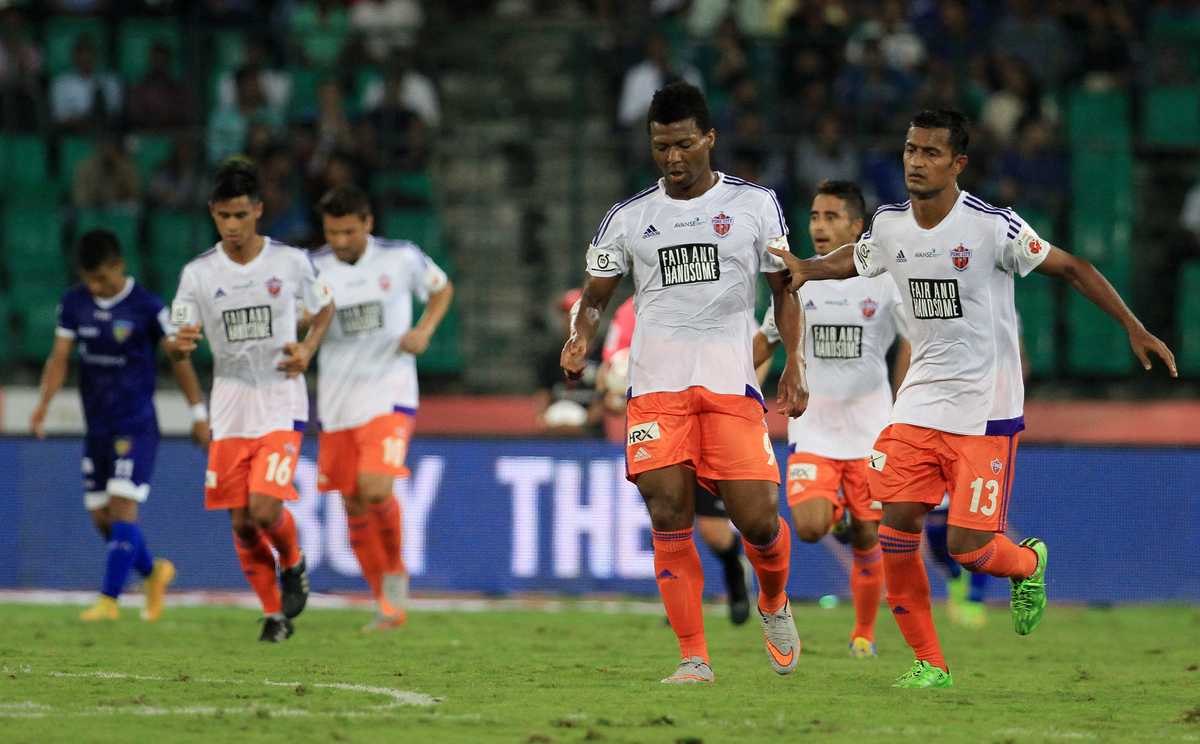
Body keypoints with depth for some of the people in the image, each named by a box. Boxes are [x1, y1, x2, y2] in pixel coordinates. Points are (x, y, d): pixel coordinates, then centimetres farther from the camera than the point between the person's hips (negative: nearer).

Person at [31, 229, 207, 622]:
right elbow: (59, 357, 2)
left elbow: (178, 357, -2)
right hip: (97, 424, 6)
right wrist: (43, 404, -14)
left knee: (122, 508, -15)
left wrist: (199, 413, 2)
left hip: (136, 424, -6)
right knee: (102, 517, 9)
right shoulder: (74, 303, 2)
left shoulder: (146, 307, -11)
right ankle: (153, 572, 31)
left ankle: (109, 600, -14)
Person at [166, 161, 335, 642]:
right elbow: (179, 338, 0)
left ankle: (293, 565, 16)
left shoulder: (291, 262, -4)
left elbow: (324, 308, 13)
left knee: (265, 509, -17)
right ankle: (274, 614, 19)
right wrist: (181, 342, -25)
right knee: (242, 522, 1)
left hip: (282, 406, -2)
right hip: (230, 410, 2)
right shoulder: (198, 273, -2)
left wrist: (308, 350, -6)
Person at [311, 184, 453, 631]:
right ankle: (390, 604, 21)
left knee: (375, 489, -22)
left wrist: (424, 330, -2)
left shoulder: (401, 258, -4)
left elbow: (442, 288, 14)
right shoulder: (314, 269, -3)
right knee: (354, 506, 5)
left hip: (390, 396, -3)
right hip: (338, 403, 3)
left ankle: (395, 569, 5)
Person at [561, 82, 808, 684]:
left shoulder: (754, 204, 8)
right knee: (669, 517, -11)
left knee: (758, 520, -8)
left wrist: (794, 363, 0)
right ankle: (694, 658, -6)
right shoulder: (629, 218, 10)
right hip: (656, 385, 1)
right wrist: (580, 337, -7)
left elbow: (784, 290, 13)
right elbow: (594, 295, 15)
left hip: (731, 384, -1)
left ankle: (774, 605, 25)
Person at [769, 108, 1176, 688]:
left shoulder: (992, 227, -14)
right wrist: (806, 268, 1)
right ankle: (928, 664, 5)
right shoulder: (890, 226, 2)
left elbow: (1071, 268, -5)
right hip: (919, 401, 5)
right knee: (895, 530, -8)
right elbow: (847, 262, 23)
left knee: (967, 547, -9)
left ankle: (1028, 564, 28)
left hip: (986, 411, -5)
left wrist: (1134, 329, -8)